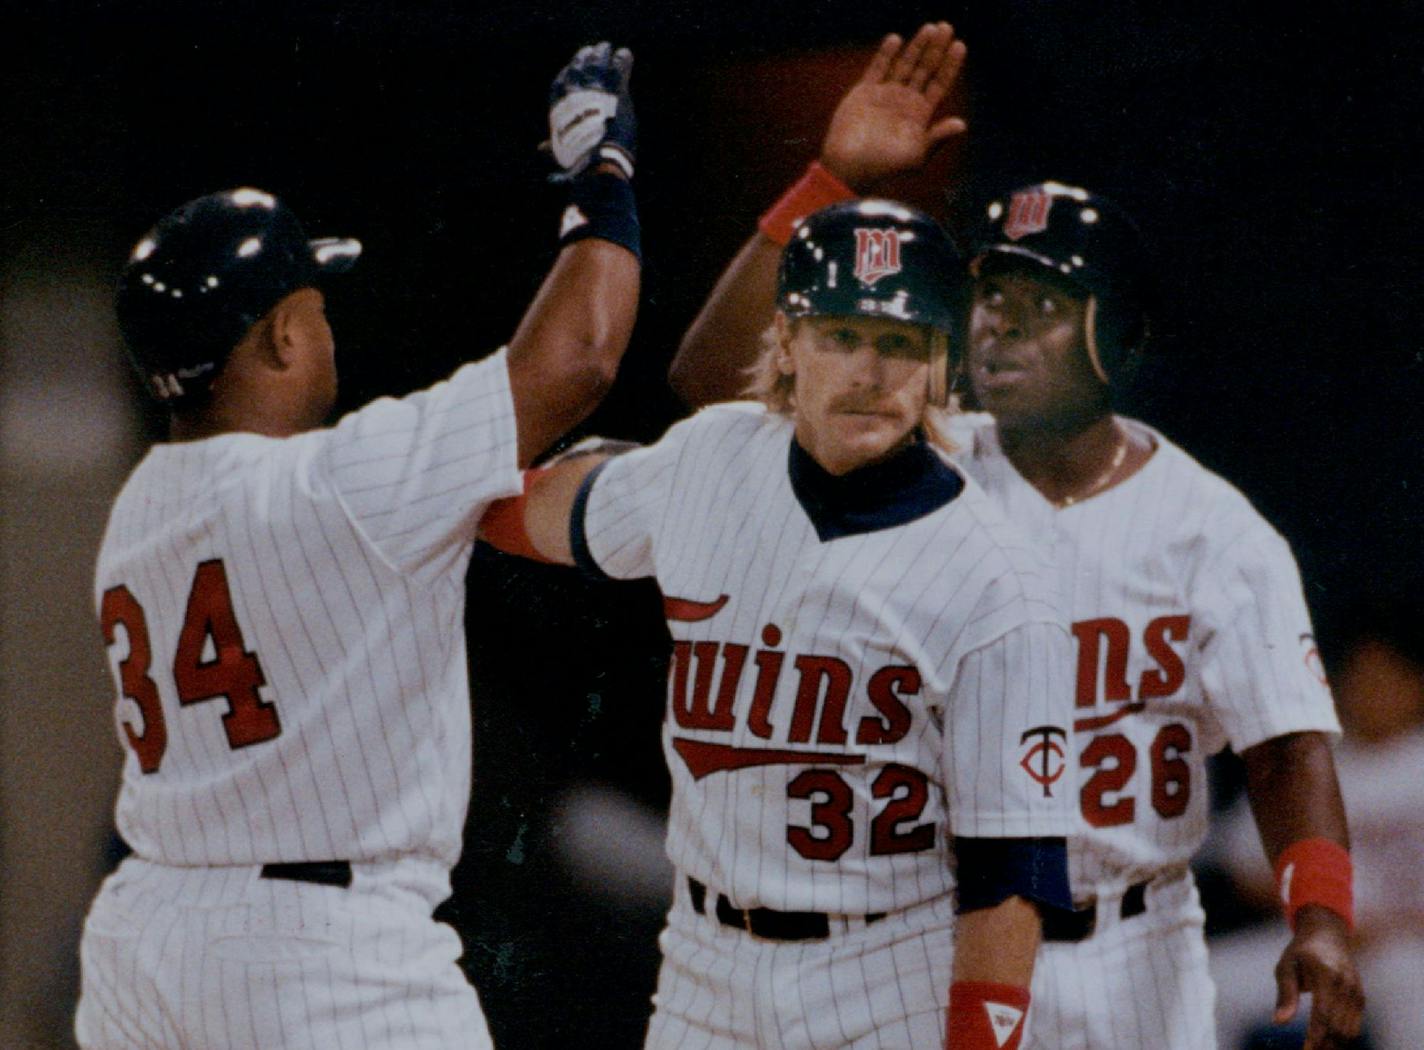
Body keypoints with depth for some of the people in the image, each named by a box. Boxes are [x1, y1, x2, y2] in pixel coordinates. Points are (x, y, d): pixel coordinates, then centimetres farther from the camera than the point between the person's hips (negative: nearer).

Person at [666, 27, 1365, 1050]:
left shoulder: (1216, 532, -2)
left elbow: (1287, 743, -9)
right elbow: (714, 373, -8)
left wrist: (1321, 913, -27)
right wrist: (833, 183, -15)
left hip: (1132, 965, 0)